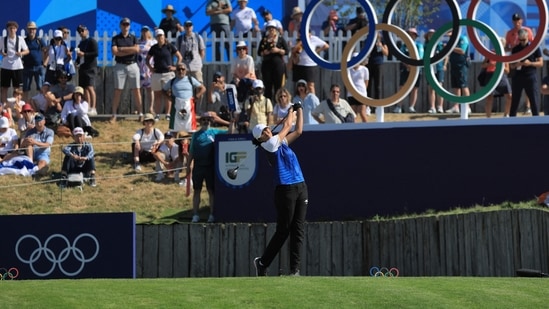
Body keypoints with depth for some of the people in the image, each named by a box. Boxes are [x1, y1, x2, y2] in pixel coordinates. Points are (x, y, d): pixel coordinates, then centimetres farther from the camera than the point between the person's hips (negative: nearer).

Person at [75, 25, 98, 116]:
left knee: (90, 87, -15)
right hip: (82, 68, 8)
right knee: (84, 89, 5)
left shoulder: (92, 41, -2)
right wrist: (77, 62, 5)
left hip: (90, 68, -8)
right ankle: (88, 108, 8)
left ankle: (93, 109, -18)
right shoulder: (81, 43, 19)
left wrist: (84, 54, -16)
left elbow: (96, 53, -12)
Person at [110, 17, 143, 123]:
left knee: (136, 90, 0)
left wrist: (122, 49, -9)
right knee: (117, 91, -2)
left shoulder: (133, 38, 9)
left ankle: (141, 114, 4)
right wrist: (130, 51, -11)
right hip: (120, 66, -1)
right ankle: (114, 115, 1)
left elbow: (136, 49, -8)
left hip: (133, 65, 1)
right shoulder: (116, 38, 5)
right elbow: (114, 52, -10)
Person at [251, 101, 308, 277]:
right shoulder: (269, 144, -4)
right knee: (283, 231, -3)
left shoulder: (281, 143, 18)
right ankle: (262, 262, 12)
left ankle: (295, 269, 2)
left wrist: (299, 110, 18)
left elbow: (298, 131, 22)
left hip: (301, 188, 7)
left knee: (298, 230, 2)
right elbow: (287, 126, 2)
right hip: (285, 189, -7)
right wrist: (291, 110, 18)